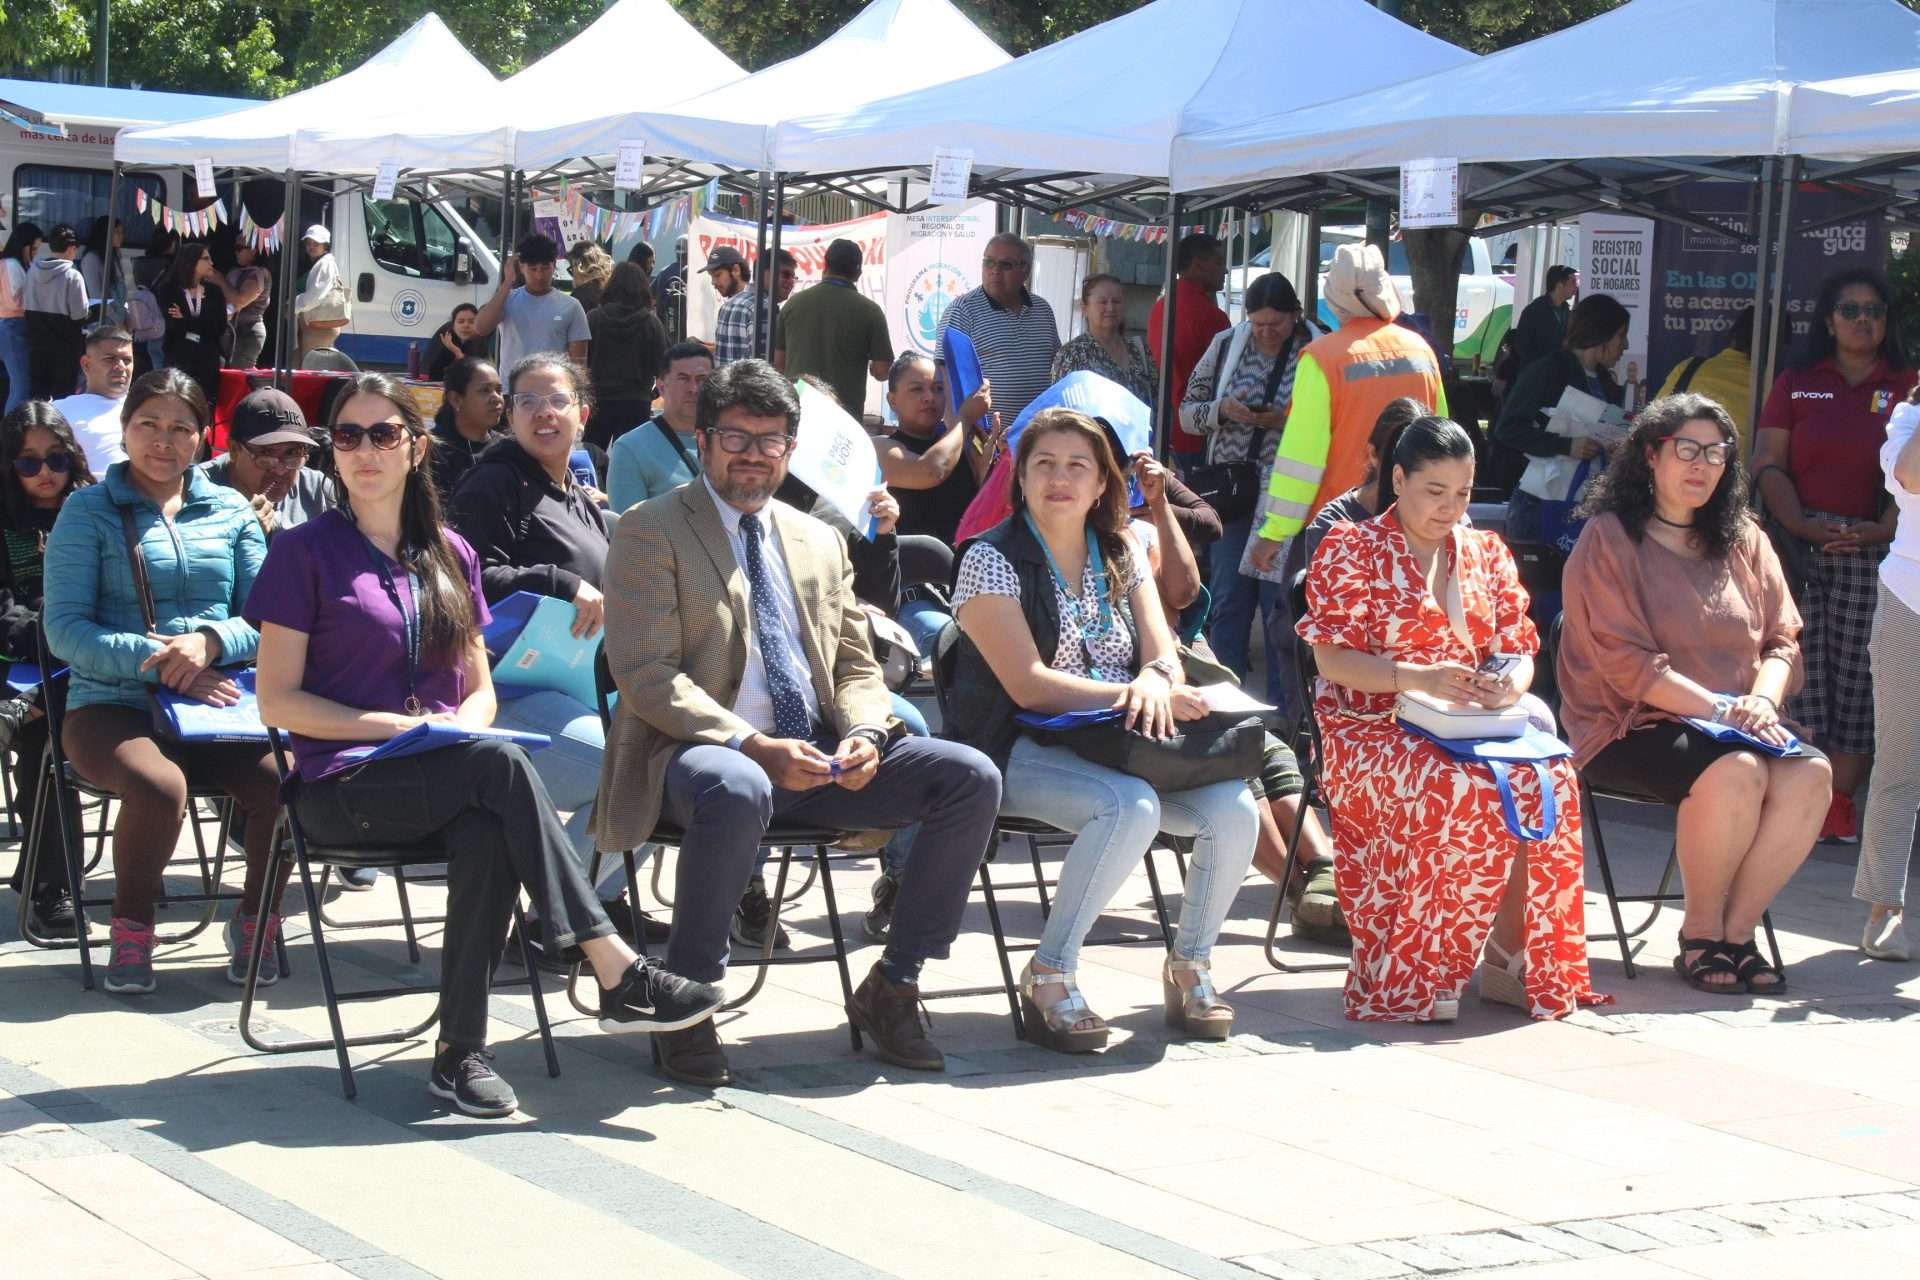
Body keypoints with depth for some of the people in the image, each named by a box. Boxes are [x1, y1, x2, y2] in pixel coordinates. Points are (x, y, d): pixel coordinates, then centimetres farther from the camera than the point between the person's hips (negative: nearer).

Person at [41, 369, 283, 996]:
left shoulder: (231, 511, 15)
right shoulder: (88, 512, 6)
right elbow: (64, 628, -3)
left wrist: (210, 640, -13)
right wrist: (157, 661, -17)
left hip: (218, 699, 3)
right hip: (111, 704, -2)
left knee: (285, 777, -29)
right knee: (161, 786, -36)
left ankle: (257, 917, -1)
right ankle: (131, 928, -8)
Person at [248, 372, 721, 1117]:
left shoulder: (450, 555, 17)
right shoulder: (306, 552, 2)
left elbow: (479, 689, 19)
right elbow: (278, 701, -3)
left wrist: (462, 725, -6)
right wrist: (400, 727, -13)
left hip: (445, 777, 4)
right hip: (343, 786, -4)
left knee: (487, 834, -34)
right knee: (500, 766, -33)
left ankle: (461, 1053, -30)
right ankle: (614, 971, -34)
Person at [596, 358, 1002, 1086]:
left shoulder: (819, 542, 20)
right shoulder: (651, 531, 1)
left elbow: (857, 668, 19)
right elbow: (646, 674, -10)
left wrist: (862, 736, -5)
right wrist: (752, 745, -22)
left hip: (815, 758, 6)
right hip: (696, 752, -6)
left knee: (971, 777, -12)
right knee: (738, 790, -42)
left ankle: (892, 987, -3)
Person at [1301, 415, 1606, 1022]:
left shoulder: (1486, 552, 19)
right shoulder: (1351, 549, 4)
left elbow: (1519, 649, 15)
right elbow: (1332, 657, -6)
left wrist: (1512, 683, -11)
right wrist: (1417, 678, -22)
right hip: (1374, 730, -4)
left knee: (1550, 779, -29)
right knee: (1463, 790, -37)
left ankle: (1514, 957, -21)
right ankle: (1410, 975, -26)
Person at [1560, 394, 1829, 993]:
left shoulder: (1744, 542, 15)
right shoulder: (1609, 539, -3)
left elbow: (1782, 641, 12)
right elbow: (1626, 662, -12)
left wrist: (1761, 701, -11)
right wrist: (1720, 709, -19)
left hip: (1736, 727, 6)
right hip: (1629, 727, -5)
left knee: (1810, 774, -25)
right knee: (1735, 771, -34)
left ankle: (1737, 930, -12)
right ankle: (1700, 933, -14)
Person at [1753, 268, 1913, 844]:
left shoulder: (1905, 388, 8)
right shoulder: (1796, 384, 11)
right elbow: (1768, 464, 6)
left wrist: (1884, 529, -12)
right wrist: (1800, 523, -8)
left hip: (1873, 552, -1)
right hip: (1801, 547, 1)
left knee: (1857, 676, -2)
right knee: (1802, 670, -3)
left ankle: (1838, 799, 3)